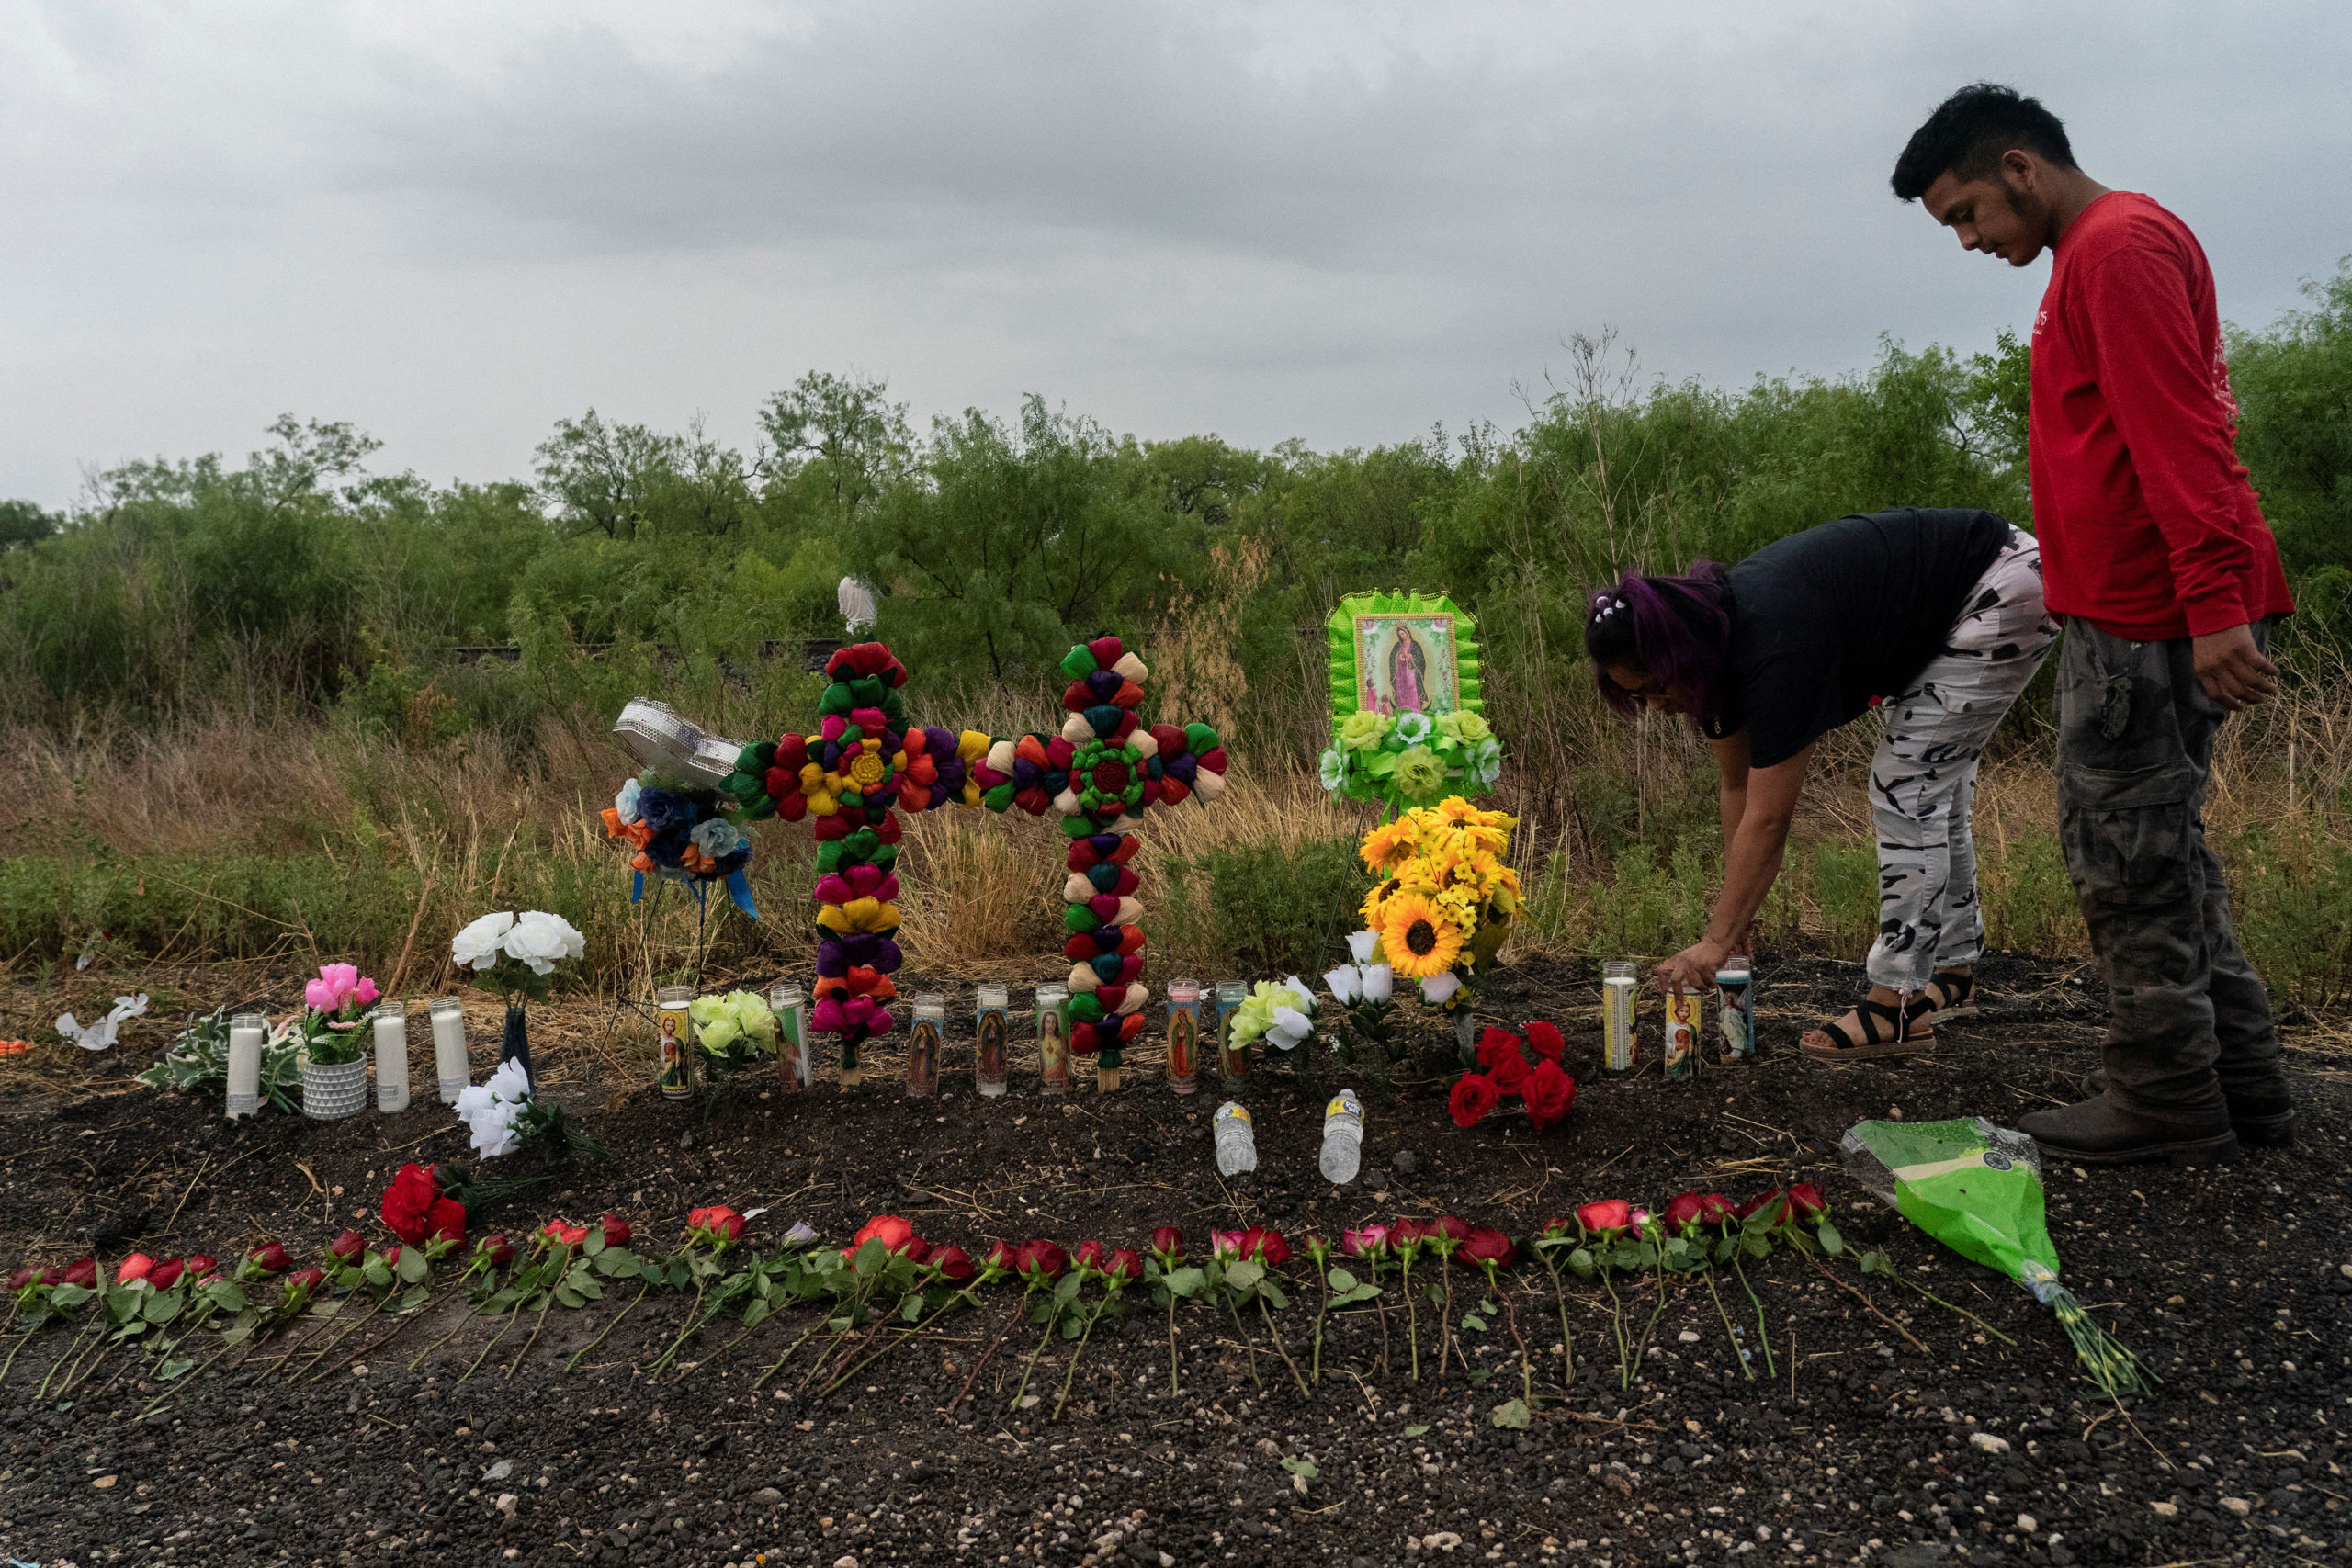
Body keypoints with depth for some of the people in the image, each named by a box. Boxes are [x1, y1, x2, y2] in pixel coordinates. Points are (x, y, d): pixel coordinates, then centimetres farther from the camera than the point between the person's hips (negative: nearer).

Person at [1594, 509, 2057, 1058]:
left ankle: (1900, 1003, -10)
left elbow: (1768, 819, -30)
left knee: (1905, 783, -13)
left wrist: (1716, 941, -25)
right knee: (1933, 787, 15)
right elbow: (1739, 786, 1)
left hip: (2007, 590, -9)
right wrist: (1732, 918, 2)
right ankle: (1953, 973, 28)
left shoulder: (1775, 645, -35)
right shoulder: (1718, 633, -8)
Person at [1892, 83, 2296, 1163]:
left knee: (2126, 852, -4)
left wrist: (2214, 603, -26)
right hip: (2135, 614, 10)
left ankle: (2166, 1102, 5)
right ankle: (2240, 1085, 22)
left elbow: (2180, 433, -20)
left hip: (2151, 617, -10)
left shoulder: (2121, 246, -10)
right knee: (2161, 850, 14)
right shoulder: (2101, 254, 22)